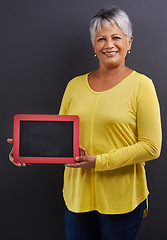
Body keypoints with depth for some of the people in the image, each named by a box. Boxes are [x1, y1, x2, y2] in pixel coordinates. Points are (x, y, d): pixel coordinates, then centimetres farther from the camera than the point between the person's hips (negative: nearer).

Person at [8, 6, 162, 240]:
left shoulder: (141, 85, -6)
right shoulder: (75, 85, 7)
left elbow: (151, 146, -11)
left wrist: (100, 161, -17)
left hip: (121, 198, -3)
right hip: (77, 194, 4)